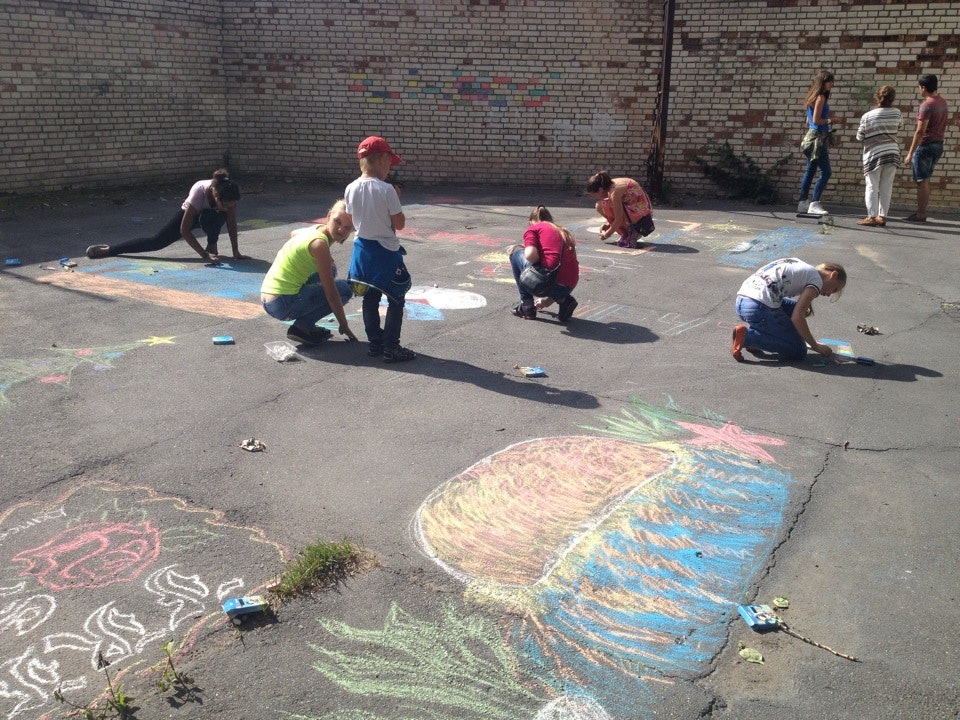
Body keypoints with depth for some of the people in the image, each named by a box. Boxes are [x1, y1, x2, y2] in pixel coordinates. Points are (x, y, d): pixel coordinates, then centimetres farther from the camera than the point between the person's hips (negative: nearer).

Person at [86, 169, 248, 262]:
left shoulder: (228, 197, -35)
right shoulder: (199, 192, -41)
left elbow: (232, 224, -23)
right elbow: (184, 230, -36)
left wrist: (236, 253, -27)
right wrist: (204, 255, -41)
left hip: (212, 215, 1)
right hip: (189, 214, -1)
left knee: (210, 217, -38)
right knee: (156, 242, -3)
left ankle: (212, 247, -9)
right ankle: (107, 250, 10)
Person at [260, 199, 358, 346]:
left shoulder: (315, 229, 7)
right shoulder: (320, 243, -19)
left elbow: (293, 234, 36)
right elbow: (331, 295, -16)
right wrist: (344, 326, -5)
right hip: (283, 305, -9)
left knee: (329, 270, 24)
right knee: (344, 288, -5)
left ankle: (307, 325, 18)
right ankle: (301, 327, -3)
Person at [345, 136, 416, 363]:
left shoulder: (351, 189, -3)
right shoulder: (387, 190, -19)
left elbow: (352, 220, 8)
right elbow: (399, 224, -12)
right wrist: (396, 200, -1)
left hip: (362, 249, 6)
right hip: (385, 251, -6)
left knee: (370, 299, 16)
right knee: (396, 301, 6)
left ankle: (375, 342, 25)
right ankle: (391, 348, 7)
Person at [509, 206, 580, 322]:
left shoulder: (533, 228, 10)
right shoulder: (564, 232, 29)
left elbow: (530, 255, -12)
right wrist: (548, 300, 43)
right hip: (569, 287, 6)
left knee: (516, 252, 20)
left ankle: (527, 306, 17)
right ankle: (564, 300, 11)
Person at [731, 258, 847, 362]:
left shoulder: (802, 267, 25)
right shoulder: (816, 280, 0)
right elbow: (797, 318, -8)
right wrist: (816, 346, 3)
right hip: (760, 308, -9)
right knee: (798, 352, 6)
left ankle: (757, 333, 10)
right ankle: (747, 336, -8)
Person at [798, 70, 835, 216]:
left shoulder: (815, 97, 16)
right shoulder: (821, 97, -12)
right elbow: (816, 120, -19)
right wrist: (830, 120, -7)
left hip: (812, 136, 10)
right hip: (817, 137, -10)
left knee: (810, 171, 12)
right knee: (825, 172, -12)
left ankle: (803, 203, 15)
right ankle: (814, 204, -16)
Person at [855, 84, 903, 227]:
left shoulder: (867, 116, -9)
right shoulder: (896, 113, 0)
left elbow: (860, 137, -2)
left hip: (874, 154, -3)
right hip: (892, 154, 3)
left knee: (872, 187, 1)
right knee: (886, 188, 7)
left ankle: (872, 217, -3)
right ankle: (882, 216, 9)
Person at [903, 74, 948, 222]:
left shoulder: (927, 105, -17)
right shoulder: (942, 102, 11)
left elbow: (920, 131, -20)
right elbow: (942, 125, 19)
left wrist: (910, 153, -19)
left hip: (925, 145, -9)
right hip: (938, 144, 9)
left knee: (922, 181, -5)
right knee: (925, 181, 14)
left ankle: (920, 215, -4)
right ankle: (921, 212, 18)